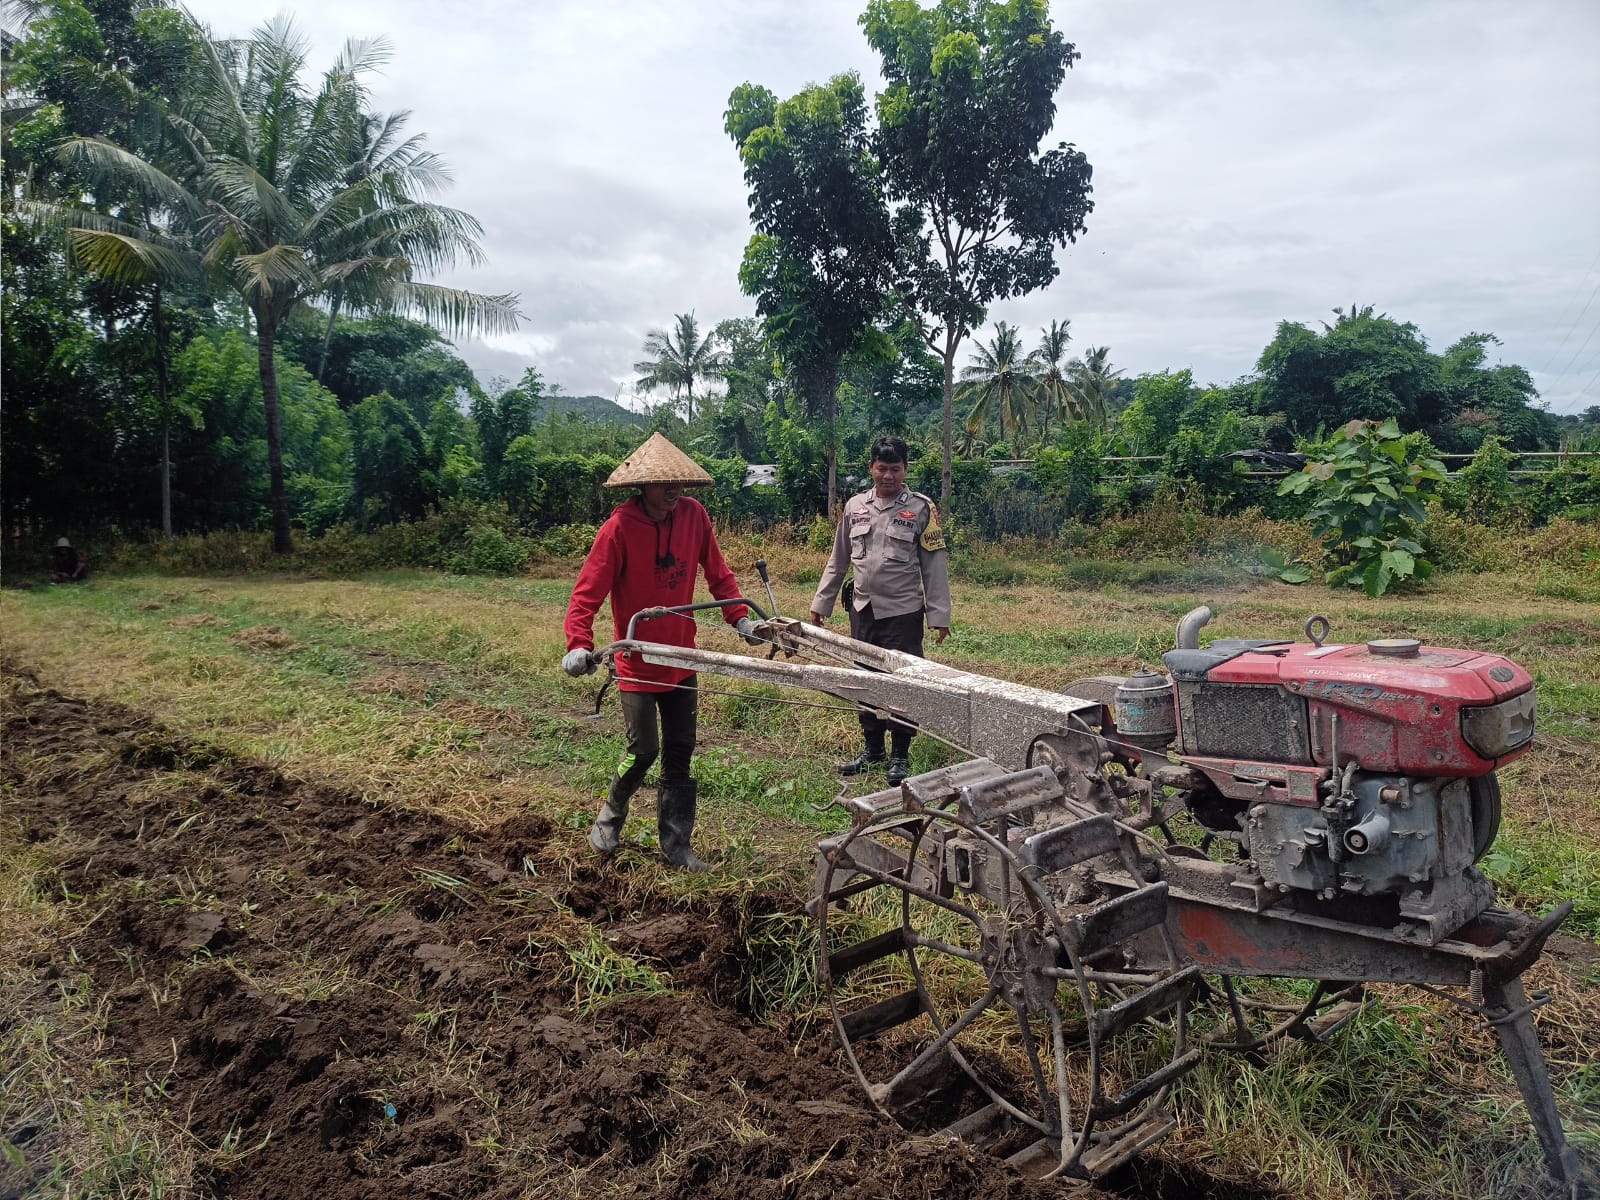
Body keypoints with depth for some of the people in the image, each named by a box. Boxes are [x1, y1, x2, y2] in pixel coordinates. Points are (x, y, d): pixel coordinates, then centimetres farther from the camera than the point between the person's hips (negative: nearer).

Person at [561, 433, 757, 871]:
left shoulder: (693, 515, -4)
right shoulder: (620, 527, -18)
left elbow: (718, 573, 6)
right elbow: (587, 592, -20)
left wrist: (740, 619, 0)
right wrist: (580, 645, -32)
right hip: (637, 662, -4)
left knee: (679, 753, 9)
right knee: (644, 750, -3)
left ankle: (676, 844, 21)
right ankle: (611, 813, 27)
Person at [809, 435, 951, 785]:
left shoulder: (921, 509, -3)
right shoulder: (855, 507, 7)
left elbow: (934, 565, -4)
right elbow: (838, 560, 13)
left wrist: (939, 614, -8)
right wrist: (822, 602, 12)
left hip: (903, 612, -4)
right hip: (863, 611, 4)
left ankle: (900, 755, 16)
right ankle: (872, 749, 26)